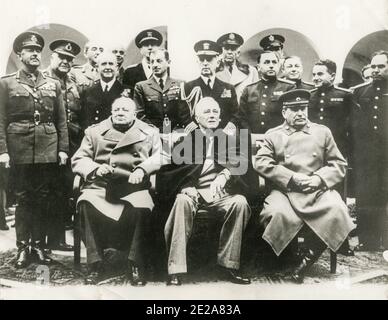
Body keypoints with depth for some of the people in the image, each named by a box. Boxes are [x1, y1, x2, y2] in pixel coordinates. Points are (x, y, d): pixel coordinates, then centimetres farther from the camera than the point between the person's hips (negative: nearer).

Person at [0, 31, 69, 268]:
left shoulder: (53, 84, 12)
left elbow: (62, 120, 9)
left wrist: (63, 148, 2)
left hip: (48, 151, 2)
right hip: (20, 149, -2)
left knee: (42, 198, 6)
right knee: (23, 198, 4)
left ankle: (38, 244, 17)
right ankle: (23, 247, 13)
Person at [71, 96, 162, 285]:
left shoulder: (149, 133, 18)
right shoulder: (94, 131, 21)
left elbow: (159, 156, 4)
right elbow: (78, 160, 13)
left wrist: (142, 169, -15)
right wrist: (95, 168, -7)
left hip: (134, 187, -1)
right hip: (100, 186, 2)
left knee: (142, 208, -32)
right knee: (87, 204, -30)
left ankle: (136, 266, -15)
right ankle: (95, 264, -17)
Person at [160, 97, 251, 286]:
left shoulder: (228, 139, 17)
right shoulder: (185, 139, 13)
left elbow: (241, 161, -4)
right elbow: (168, 170, 6)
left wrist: (224, 175, -26)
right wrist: (185, 187, -14)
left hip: (219, 193, 2)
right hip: (191, 192, -1)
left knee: (240, 202, -28)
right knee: (182, 201, -34)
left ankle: (229, 265, -18)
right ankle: (175, 272, -30)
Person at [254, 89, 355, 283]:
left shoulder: (322, 132, 17)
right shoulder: (272, 135, 12)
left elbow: (339, 164, 13)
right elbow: (261, 162, -3)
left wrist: (319, 179, -7)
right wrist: (292, 177, -12)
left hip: (318, 190, 2)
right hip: (285, 191, -1)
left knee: (337, 211, -28)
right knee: (277, 214, -33)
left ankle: (306, 260, -9)